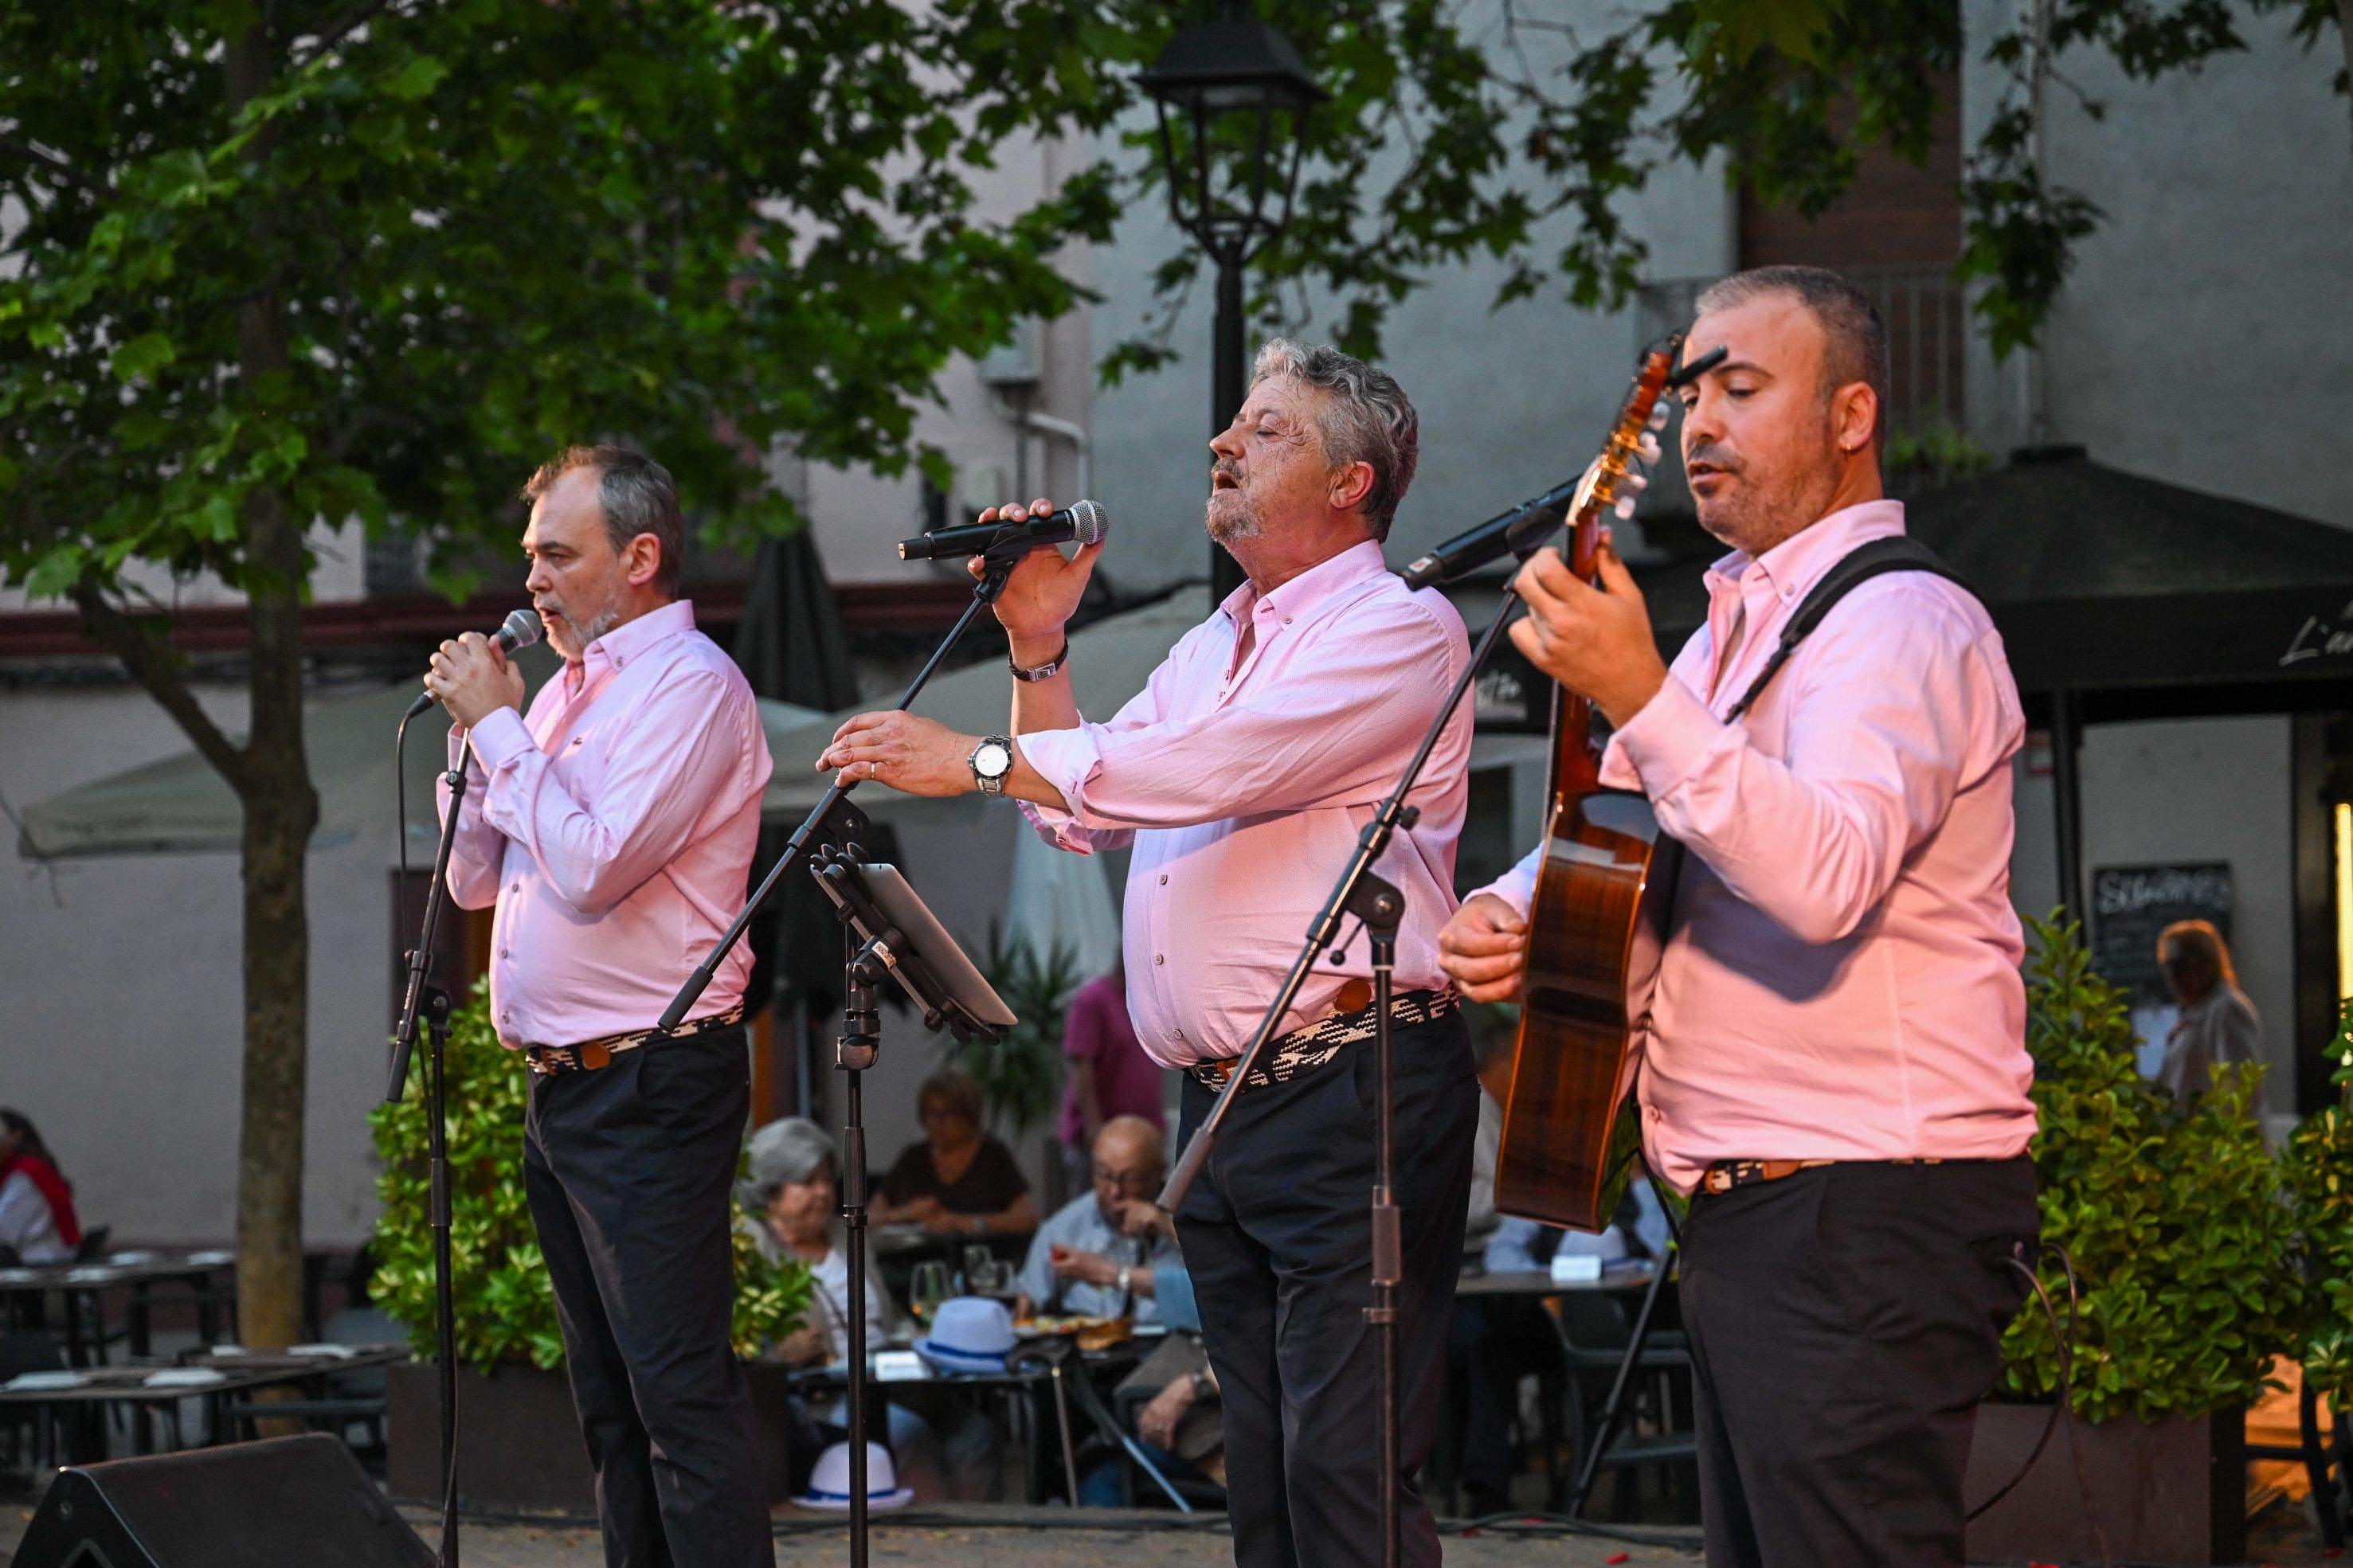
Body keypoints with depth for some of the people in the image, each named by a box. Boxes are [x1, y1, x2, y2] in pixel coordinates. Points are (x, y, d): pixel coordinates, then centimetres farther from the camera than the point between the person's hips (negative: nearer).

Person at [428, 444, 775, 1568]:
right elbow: (474, 881, 18)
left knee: (681, 1391, -11)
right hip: (562, 1087, 9)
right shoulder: (562, 691, 17)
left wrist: (498, 726, -12)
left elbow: (595, 866, -22)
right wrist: (473, 731, 5)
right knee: (609, 1396, 12)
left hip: (651, 1083, -9)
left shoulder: (690, 685, -10)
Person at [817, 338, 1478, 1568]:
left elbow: (1210, 769, -19)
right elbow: (1076, 820, 25)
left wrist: (973, 761, -16)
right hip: (1218, 1100, 9)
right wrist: (1038, 647, 12)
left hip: (1351, 1091, -9)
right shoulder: (1211, 646, 23)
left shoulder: (1401, 628, -5)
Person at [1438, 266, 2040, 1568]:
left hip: (1867, 1217, -10)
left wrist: (1641, 696, -32)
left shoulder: (1901, 620, -11)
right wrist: (1502, 914, 7)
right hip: (1749, 1208, 10)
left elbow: (1828, 878, -29)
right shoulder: (1736, 623, 20)